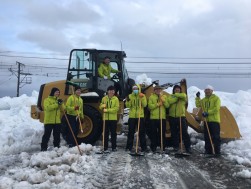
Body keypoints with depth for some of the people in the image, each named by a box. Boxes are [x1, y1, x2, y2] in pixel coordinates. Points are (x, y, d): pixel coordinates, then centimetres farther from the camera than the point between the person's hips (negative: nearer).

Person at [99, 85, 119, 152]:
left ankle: (114, 147, 14)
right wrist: (103, 106, -14)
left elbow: (116, 108, -10)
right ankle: (105, 147, 12)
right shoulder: (104, 98, 7)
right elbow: (100, 106, 10)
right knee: (106, 133, 5)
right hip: (106, 118, 2)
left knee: (113, 133, 5)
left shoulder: (116, 99, 0)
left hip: (113, 118, -1)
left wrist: (107, 110, -17)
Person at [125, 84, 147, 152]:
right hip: (132, 116, 2)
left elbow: (144, 104, -9)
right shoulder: (130, 96, 8)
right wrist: (128, 101, -19)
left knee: (141, 132, 3)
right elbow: (128, 105, -1)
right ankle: (129, 146, 15)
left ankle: (143, 147, 10)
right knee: (131, 132, 7)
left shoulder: (142, 96, 4)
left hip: (140, 116, -1)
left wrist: (142, 98, -22)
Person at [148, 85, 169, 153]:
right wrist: (157, 104, -17)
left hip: (162, 117, 2)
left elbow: (167, 106, 2)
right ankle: (153, 147, 11)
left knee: (162, 133, 5)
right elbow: (150, 106, -7)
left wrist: (164, 100, -15)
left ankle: (163, 147, 15)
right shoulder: (151, 97, 4)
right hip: (153, 118, -2)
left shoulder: (164, 97, 12)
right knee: (154, 133, 2)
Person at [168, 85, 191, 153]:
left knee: (184, 132, -5)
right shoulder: (171, 96, 8)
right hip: (172, 117, 2)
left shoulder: (183, 96, 4)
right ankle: (175, 146, 21)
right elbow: (170, 101, -15)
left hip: (181, 117, -2)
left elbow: (184, 95, -22)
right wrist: (177, 97, -16)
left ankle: (188, 147, 1)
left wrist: (176, 94, -11)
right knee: (174, 133, 9)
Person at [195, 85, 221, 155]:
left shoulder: (216, 98, -3)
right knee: (207, 137, 10)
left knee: (216, 137, -6)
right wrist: (197, 97, 2)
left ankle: (217, 152, -1)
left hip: (214, 120, -6)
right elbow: (198, 105, 13)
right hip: (206, 121, 6)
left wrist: (208, 113, -20)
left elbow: (216, 108, -14)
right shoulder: (204, 99, 17)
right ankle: (208, 151, 20)